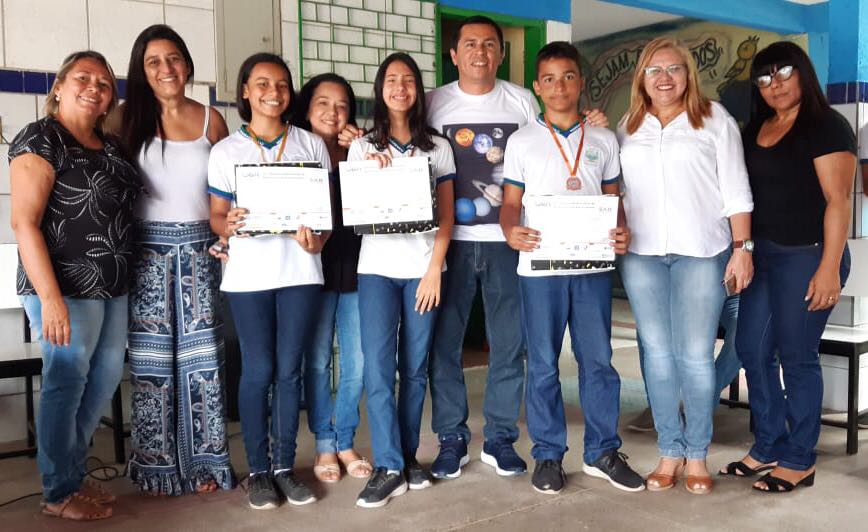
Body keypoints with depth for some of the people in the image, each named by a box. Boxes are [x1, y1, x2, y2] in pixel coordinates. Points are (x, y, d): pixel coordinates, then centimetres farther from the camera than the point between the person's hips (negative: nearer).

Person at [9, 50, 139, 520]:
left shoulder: (109, 146, 13)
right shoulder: (40, 139, -9)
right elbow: (24, 222, -16)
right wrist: (50, 298, -23)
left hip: (112, 287, 8)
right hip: (66, 288, -8)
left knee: (106, 377, 13)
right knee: (66, 383, 2)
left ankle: (72, 472, 31)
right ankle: (59, 493, 18)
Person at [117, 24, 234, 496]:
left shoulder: (210, 119, 6)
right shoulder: (129, 116, 2)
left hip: (199, 246, 1)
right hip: (147, 247, -1)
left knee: (201, 353, 4)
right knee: (152, 355, 4)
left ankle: (205, 461, 15)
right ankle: (157, 467, 15)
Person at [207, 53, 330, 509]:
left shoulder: (312, 145, 7)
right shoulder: (226, 150, 4)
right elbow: (216, 215, 5)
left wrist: (317, 241, -12)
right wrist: (228, 225, -19)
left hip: (299, 270, 1)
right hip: (249, 273, -1)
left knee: (289, 369, 6)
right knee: (258, 371, 3)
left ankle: (285, 466, 18)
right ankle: (258, 470, 16)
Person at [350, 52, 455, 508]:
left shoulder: (437, 147, 10)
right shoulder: (362, 147, 9)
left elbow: (446, 216, 4)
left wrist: (435, 268, -7)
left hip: (423, 268, 1)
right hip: (377, 268, 0)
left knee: (415, 367, 4)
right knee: (377, 367, -8)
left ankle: (408, 456, 16)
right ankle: (389, 467, -2)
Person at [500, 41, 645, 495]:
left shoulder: (603, 140, 11)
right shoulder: (522, 141, 5)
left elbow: (613, 198, 12)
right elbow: (511, 201, 4)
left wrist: (621, 231, -9)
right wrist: (511, 231, -18)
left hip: (593, 266, 2)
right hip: (539, 267, -1)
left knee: (598, 360, 7)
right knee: (543, 364, 5)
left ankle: (602, 452, 20)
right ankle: (548, 454, 17)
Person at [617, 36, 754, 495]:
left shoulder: (714, 118, 3)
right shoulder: (628, 126, 13)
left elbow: (735, 190, 0)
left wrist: (743, 248, -5)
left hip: (700, 252, -3)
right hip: (640, 253, 3)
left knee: (695, 355, 0)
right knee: (657, 354, 6)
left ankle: (696, 454, 14)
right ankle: (669, 451, 17)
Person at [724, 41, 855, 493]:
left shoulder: (826, 126, -9)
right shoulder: (755, 129, 12)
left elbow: (838, 199, -15)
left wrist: (829, 267, -21)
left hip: (807, 256, -7)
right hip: (765, 254, 7)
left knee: (797, 358, 0)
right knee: (752, 351, 10)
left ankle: (800, 461, 14)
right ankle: (769, 447, 24)